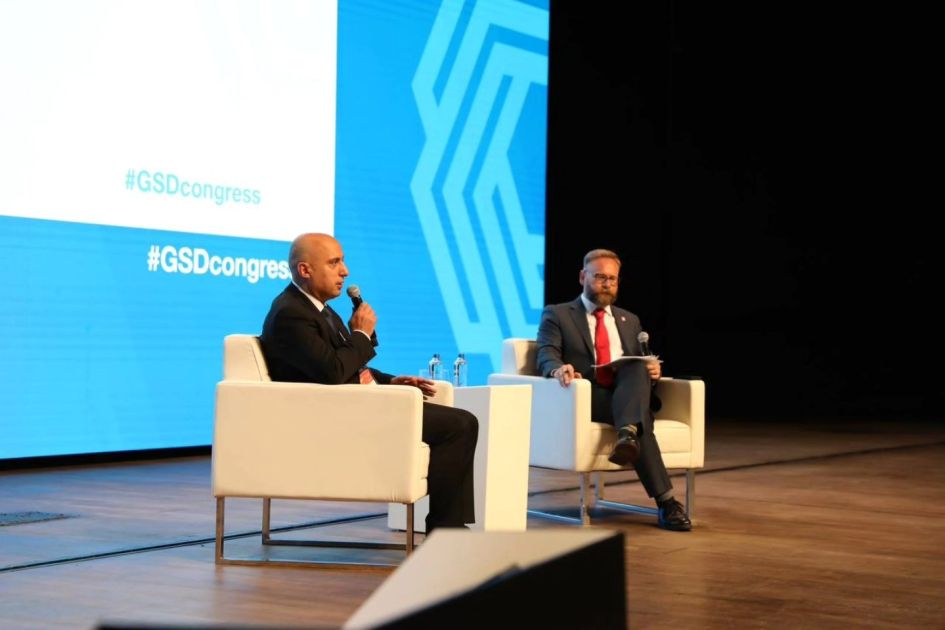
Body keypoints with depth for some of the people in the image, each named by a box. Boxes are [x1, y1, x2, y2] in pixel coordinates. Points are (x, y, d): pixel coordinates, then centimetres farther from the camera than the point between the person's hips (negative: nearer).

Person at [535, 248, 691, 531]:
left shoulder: (629, 321, 28)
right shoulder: (556, 315, 13)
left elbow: (640, 367, 24)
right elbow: (547, 356, -4)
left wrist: (652, 371, -4)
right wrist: (559, 369, -31)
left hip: (628, 396, 4)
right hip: (585, 399, -4)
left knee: (640, 367, -34)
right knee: (642, 420, -36)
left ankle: (628, 435, -58)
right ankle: (666, 503, -46)